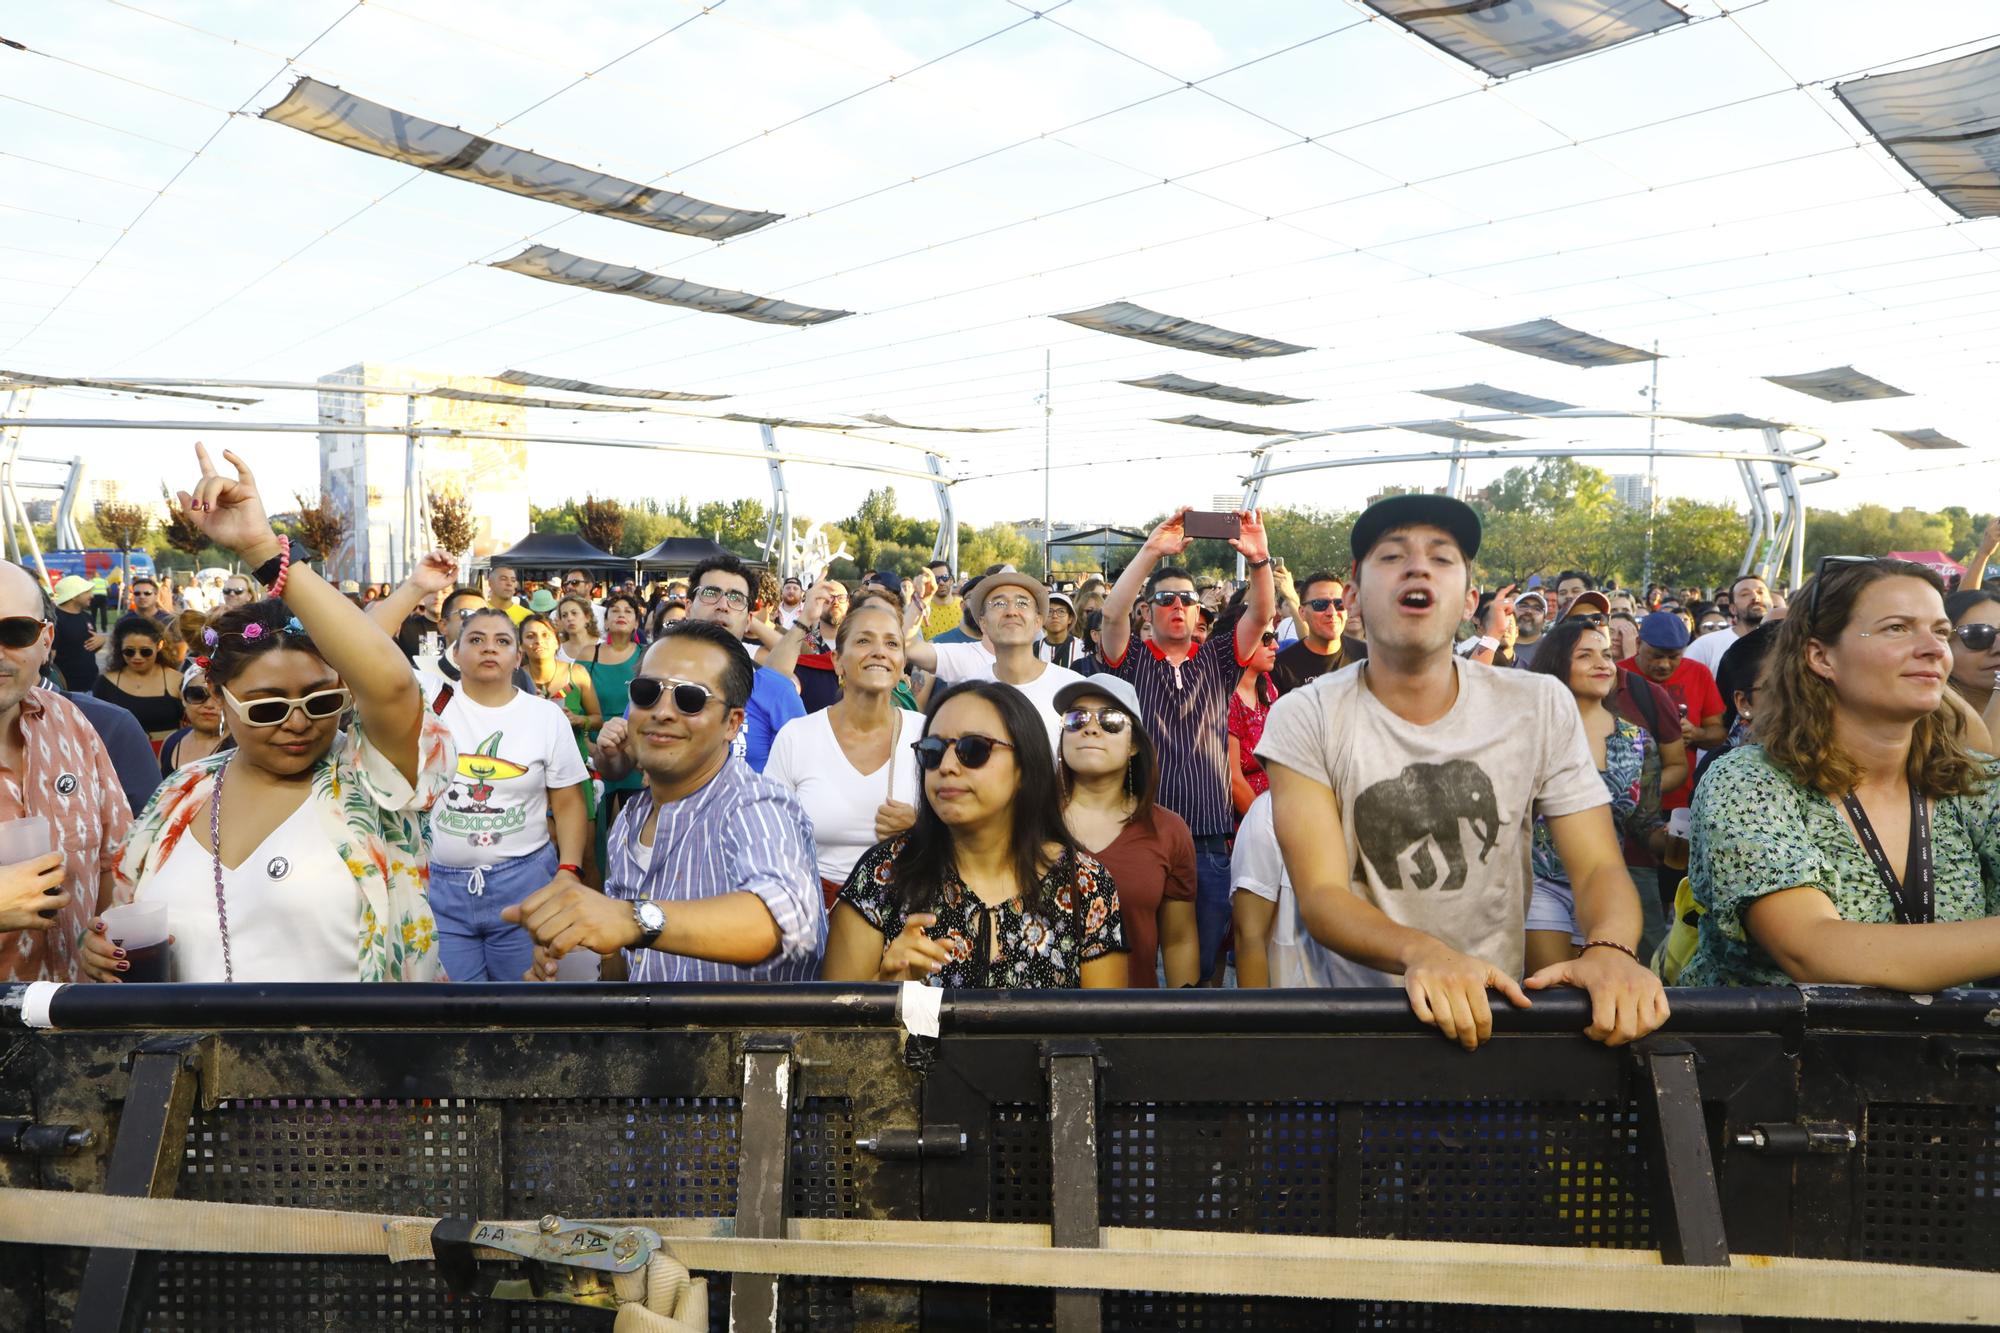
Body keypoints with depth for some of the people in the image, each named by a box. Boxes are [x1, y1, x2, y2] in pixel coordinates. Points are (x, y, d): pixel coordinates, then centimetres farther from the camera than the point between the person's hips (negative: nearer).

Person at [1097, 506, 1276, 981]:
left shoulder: (1217, 660, 13)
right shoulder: (1132, 662, 7)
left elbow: (1261, 615, -1)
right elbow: (1112, 612, -11)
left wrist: (1260, 560, -18)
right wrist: (1153, 550, -20)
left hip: (1209, 847, 2)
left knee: (1204, 965, 6)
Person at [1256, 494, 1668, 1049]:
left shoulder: (1541, 706, -3)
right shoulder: (1307, 718, -11)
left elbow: (1599, 867, -4)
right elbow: (1320, 895, -17)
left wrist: (1610, 950, -29)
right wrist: (1421, 953, -38)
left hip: (1491, 1009, 1)